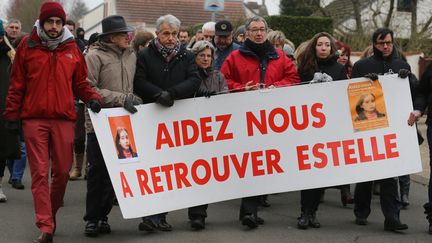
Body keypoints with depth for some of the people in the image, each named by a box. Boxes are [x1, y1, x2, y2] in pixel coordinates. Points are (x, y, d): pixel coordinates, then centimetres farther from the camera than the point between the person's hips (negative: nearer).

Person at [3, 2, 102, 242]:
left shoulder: (72, 48, 8)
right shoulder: (27, 46, 3)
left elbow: (80, 83, 14)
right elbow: (17, 84, 5)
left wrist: (92, 97, -5)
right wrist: (12, 115, 3)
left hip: (64, 118, 2)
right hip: (34, 118, -2)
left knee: (63, 171, 7)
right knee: (40, 172, -2)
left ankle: (51, 213, 28)